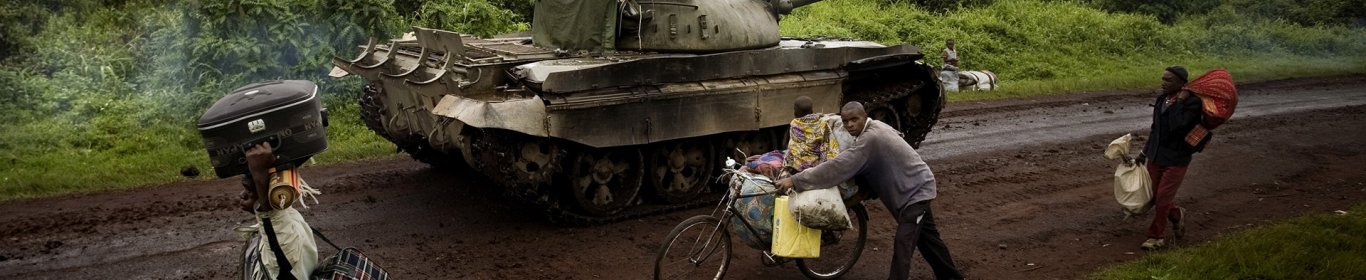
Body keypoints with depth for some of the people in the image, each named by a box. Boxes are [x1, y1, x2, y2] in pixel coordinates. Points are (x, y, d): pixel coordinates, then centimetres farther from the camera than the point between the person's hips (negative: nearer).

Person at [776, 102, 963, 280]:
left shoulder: (871, 138, -30)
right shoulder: (874, 127, 1)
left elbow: (838, 166, -35)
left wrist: (795, 181, -36)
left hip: (915, 190, -11)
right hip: (915, 187, 11)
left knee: (903, 245, -16)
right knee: (926, 236, 24)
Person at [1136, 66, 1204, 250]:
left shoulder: (1192, 103, -17)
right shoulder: (1162, 99, 4)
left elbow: (1177, 126, -32)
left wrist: (1179, 102, -24)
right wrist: (1145, 152, 21)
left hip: (1176, 160, -7)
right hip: (1155, 157, 7)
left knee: (1163, 199, -1)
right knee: (1157, 197, 13)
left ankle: (1156, 236, 15)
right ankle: (1177, 215, 41)